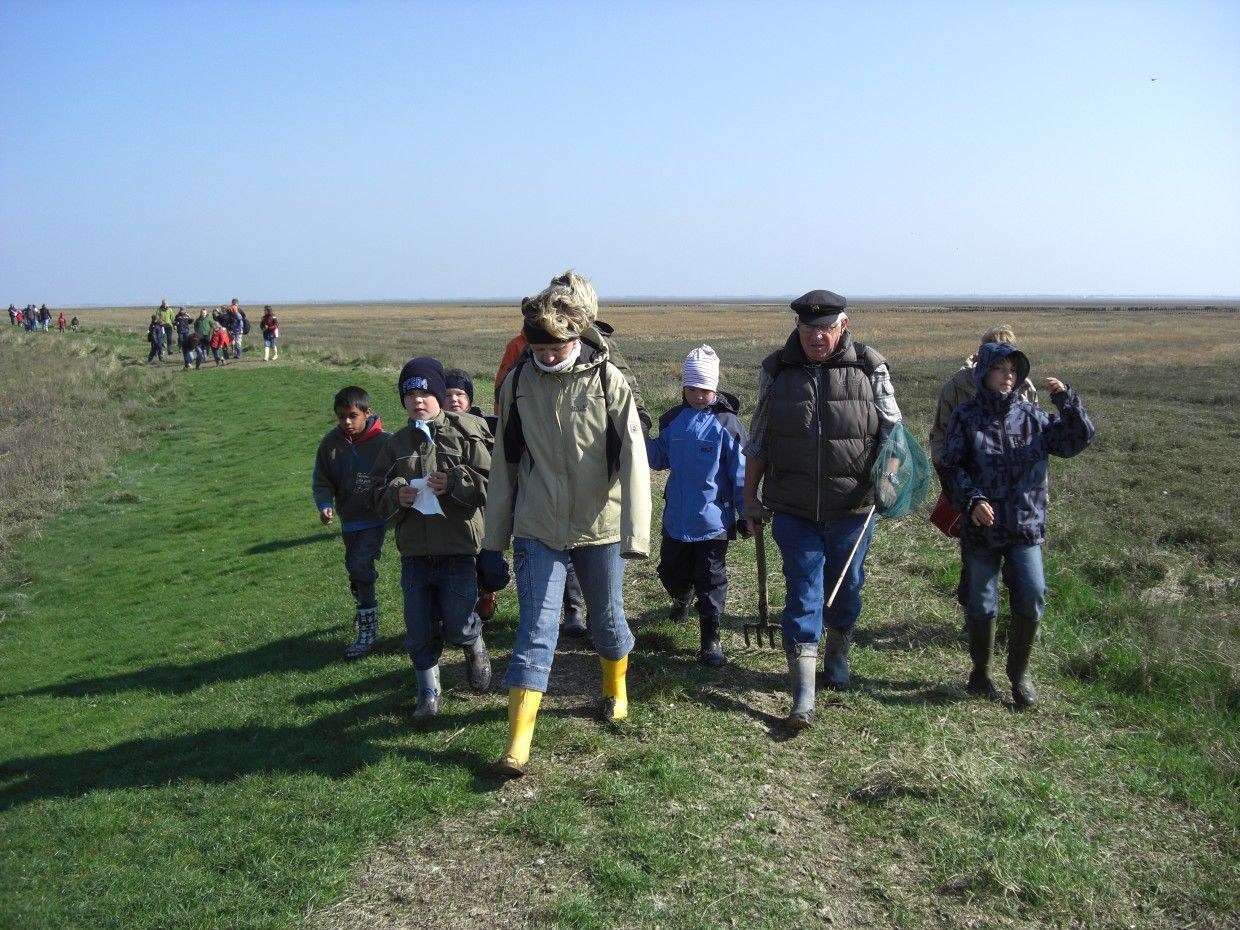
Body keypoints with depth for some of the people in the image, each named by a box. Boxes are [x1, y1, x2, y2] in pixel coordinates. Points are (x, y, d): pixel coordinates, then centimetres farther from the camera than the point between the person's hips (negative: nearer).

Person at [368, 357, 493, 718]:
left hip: (458, 547, -4)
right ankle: (428, 691, 27)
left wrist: (454, 482, -21)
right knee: (419, 629, 9)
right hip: (414, 551, 4)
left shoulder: (467, 432, -3)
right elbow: (377, 490, 10)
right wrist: (396, 495, -11)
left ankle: (476, 647, 32)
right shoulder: (397, 443, 10)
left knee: (458, 625, -3)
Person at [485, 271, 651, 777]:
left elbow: (633, 458, -14)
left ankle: (616, 689, 45)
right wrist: (495, 534, 7)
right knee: (535, 629, -1)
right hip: (537, 530, 1)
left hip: (600, 528, -1)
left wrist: (636, 532, -20)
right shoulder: (518, 381, -4)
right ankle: (518, 742, 4)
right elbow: (506, 462, 4)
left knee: (607, 619, 17)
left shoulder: (609, 381, -11)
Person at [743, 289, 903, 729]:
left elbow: (892, 432, 3)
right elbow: (758, 440, 7)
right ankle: (803, 696, 2)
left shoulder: (870, 369, -5)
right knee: (803, 594, -1)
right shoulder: (776, 370, -1)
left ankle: (837, 658, 42)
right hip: (794, 511, 0)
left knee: (845, 589, 16)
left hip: (852, 509, 1)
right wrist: (751, 496, 8)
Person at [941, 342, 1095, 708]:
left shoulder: (1031, 416, 5)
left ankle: (1019, 671, 21)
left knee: (1031, 600, -1)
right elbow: (952, 466, -5)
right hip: (981, 527, -2)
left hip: (1027, 525, 2)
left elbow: (1076, 441, 3)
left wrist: (1067, 401, -10)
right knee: (982, 604, 6)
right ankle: (981, 671, 27)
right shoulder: (965, 417, -3)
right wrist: (971, 500, -20)